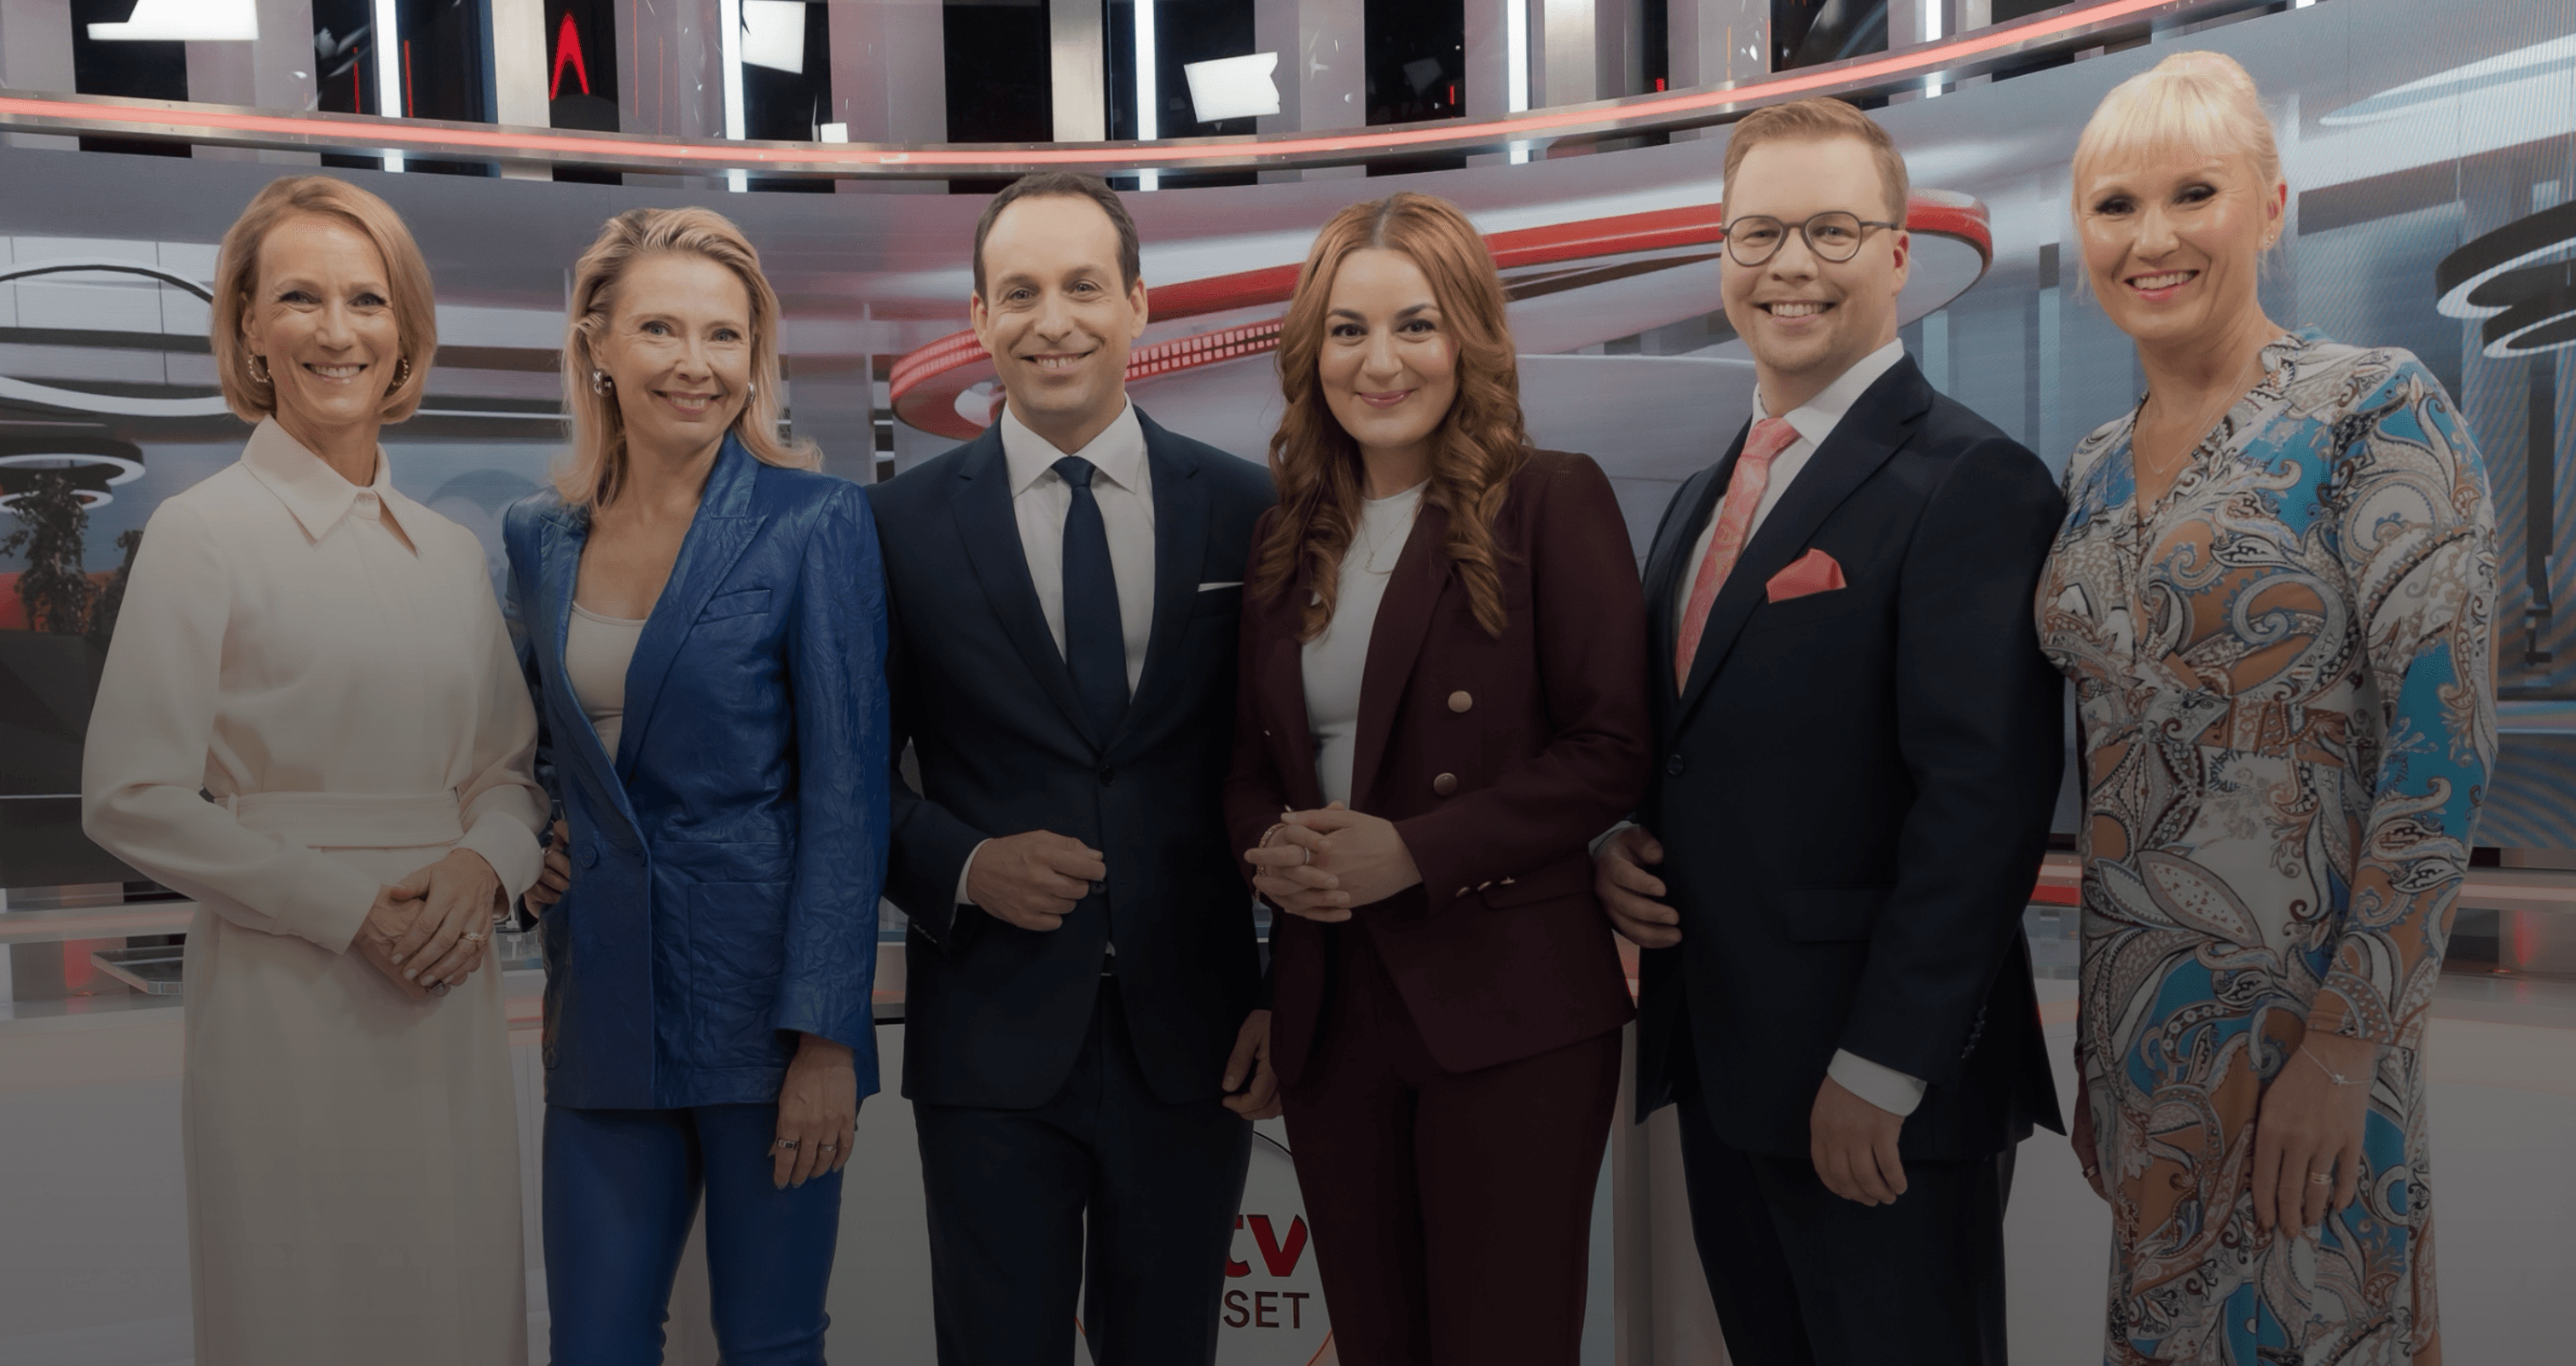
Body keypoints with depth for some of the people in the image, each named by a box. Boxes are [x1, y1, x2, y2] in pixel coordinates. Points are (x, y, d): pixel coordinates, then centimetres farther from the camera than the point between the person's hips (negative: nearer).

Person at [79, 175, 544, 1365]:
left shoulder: (452, 551, 11)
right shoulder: (204, 531, -4)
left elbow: (516, 765, 14)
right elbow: (130, 798, -8)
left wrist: (483, 864, -7)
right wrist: (347, 905, -15)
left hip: (451, 990, 5)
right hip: (286, 996, -4)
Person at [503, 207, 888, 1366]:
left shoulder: (816, 521, -9)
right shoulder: (540, 536, 6)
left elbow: (846, 790, -11)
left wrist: (826, 1035, -15)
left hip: (763, 1000, -4)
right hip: (604, 1011, 4)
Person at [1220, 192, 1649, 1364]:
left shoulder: (1553, 502, -5)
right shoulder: (1288, 537, 11)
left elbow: (1609, 750, -11)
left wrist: (1413, 850, -18)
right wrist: (1267, 846, -7)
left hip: (1509, 1007, -5)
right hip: (1330, 1002, 5)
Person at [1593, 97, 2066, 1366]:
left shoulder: (1970, 484, -12)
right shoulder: (1703, 498, 14)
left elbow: (1981, 797, -19)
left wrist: (1879, 1072, -20)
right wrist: (1619, 846, 0)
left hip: (1882, 1100, -7)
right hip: (1718, 1068, 8)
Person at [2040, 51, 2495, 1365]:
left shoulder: (2377, 411, -10)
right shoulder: (2094, 468, 8)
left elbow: (2442, 752, -15)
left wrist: (2341, 1053, -17)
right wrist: (2102, 1037, 12)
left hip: (2305, 1009, -6)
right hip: (2135, 1008, 6)